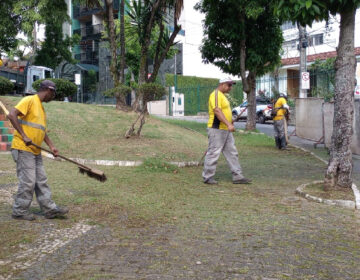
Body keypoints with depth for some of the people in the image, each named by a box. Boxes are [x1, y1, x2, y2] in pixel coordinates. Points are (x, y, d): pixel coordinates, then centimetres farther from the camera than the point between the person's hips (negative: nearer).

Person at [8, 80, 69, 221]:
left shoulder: (41, 107, 19)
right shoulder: (29, 100, -9)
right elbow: (12, 115, -21)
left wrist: (52, 146, 12)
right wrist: (24, 136, -24)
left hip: (35, 151, 9)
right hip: (23, 149, -9)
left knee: (41, 181, 10)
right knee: (28, 182, -5)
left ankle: (50, 209, 15)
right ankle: (19, 211, 8)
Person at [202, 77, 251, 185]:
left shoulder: (222, 95, 19)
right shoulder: (216, 94, -13)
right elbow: (217, 111, -25)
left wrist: (230, 122, 24)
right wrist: (228, 124, -32)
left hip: (226, 130, 10)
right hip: (217, 129, -10)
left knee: (232, 153, 9)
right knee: (213, 153, -3)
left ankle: (237, 176, 12)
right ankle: (207, 177, 6)